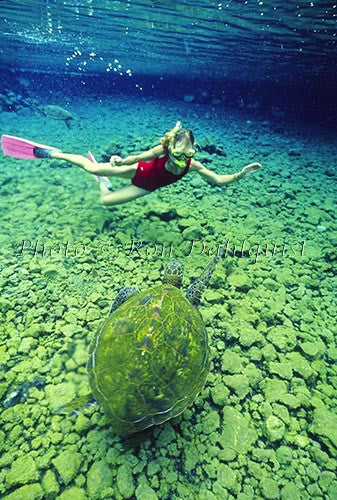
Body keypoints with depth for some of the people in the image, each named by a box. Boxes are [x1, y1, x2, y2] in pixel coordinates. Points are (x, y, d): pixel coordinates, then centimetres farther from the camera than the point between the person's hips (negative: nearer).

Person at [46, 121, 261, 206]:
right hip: (139, 172, -2)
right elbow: (138, 157, -20)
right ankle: (57, 154, 26)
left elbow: (219, 180, -24)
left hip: (146, 187, 3)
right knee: (92, 168, -3)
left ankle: (102, 182, 40)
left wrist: (240, 175, -38)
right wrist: (121, 161, -36)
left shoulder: (193, 165, -24)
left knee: (106, 200, 3)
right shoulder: (162, 150, -30)